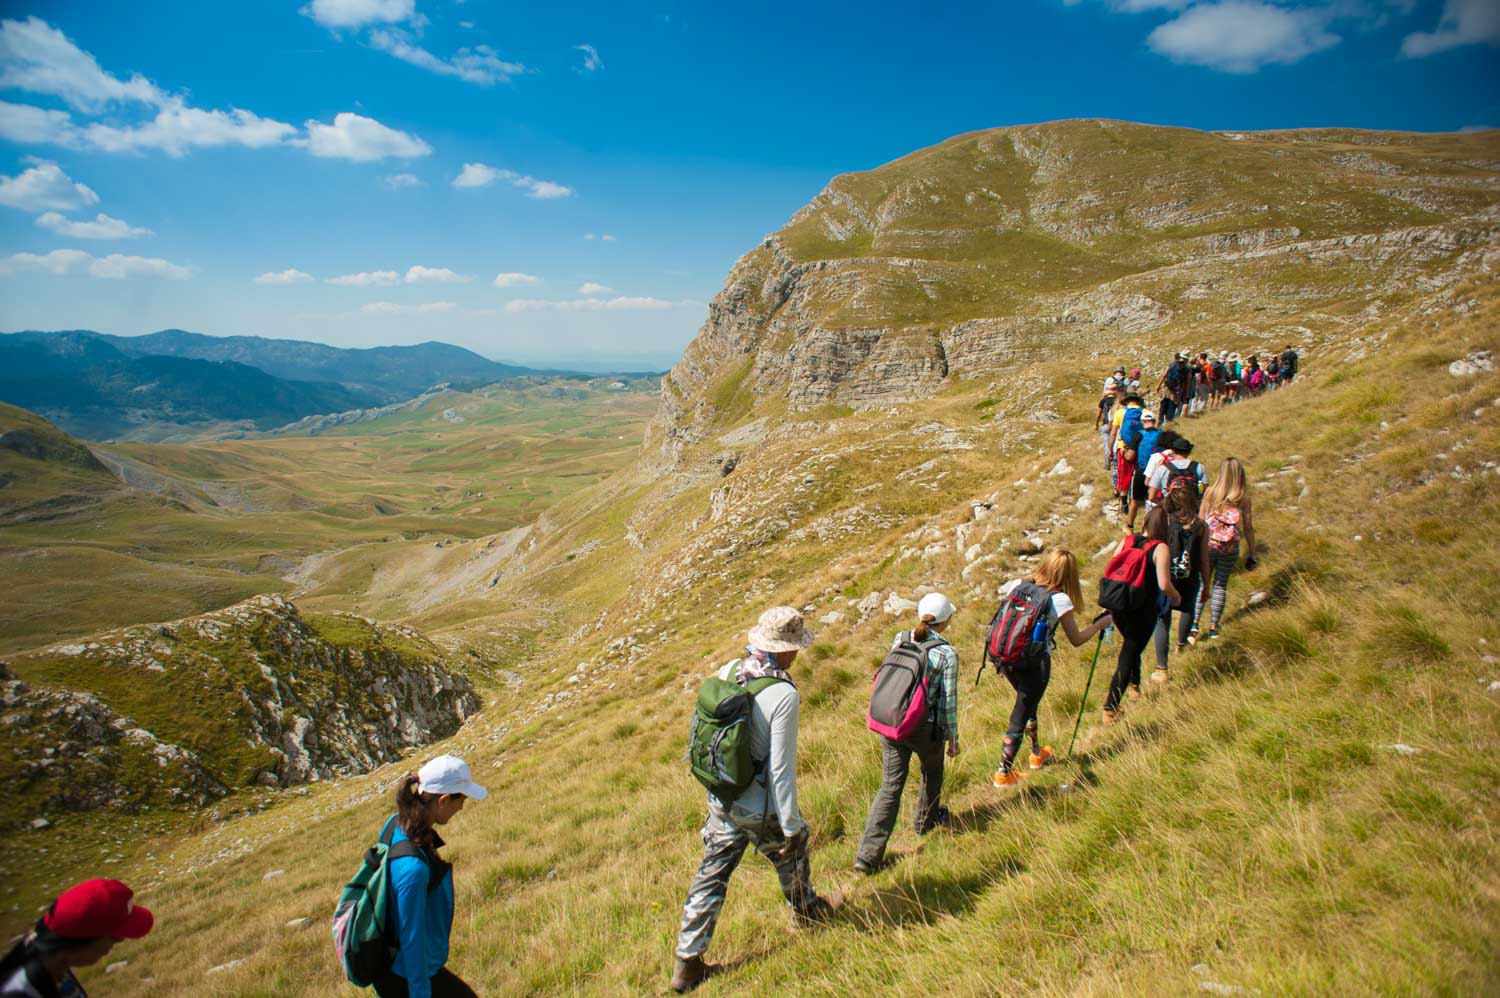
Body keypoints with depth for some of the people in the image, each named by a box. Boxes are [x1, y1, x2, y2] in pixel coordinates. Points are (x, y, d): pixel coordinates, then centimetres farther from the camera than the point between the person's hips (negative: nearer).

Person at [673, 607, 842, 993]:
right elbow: (781, 769, -24)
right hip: (761, 809, -5)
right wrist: (791, 827, -13)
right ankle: (806, 910, 52)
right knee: (792, 856, 25)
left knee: (710, 879, 15)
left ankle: (687, 963, 23)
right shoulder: (783, 694, -27)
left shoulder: (727, 672, -8)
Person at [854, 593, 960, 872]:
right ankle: (926, 822, 50)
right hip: (926, 729, -3)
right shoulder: (948, 654, -12)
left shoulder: (900, 640, 0)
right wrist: (953, 738, 4)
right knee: (932, 773, 28)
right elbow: (948, 702, -9)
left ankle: (868, 854, 1)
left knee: (890, 786, 8)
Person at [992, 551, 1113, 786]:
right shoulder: (1060, 599, -12)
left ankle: (1037, 754, 44)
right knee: (1020, 716, 3)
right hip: (1035, 663, -6)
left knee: (1028, 703, 26)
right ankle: (1003, 773, 8)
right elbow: (1076, 640, -2)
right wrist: (1099, 625, 11)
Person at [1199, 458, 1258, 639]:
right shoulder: (1244, 498, -5)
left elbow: (1200, 520, 0)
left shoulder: (1210, 492, -6)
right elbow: (1248, 528, -1)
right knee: (1221, 585, 12)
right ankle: (1213, 626, 14)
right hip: (1230, 549, 1)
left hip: (1207, 544, 0)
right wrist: (1251, 554, 8)